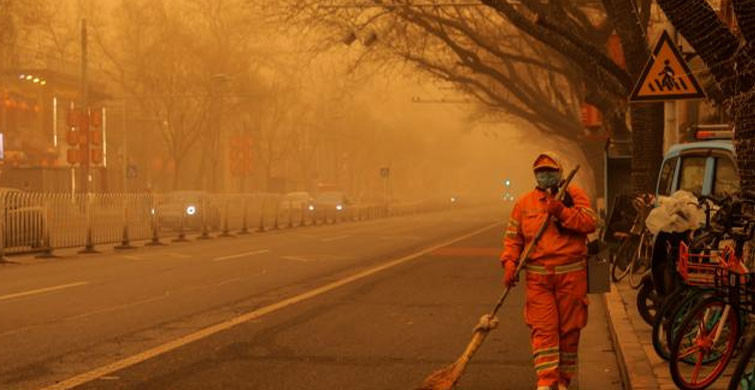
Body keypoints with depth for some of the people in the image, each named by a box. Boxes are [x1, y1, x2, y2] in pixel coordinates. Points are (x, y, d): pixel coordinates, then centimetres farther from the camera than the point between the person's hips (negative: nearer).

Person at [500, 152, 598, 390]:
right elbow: (513, 237, 9)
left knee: (569, 328, 5)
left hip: (571, 274, 0)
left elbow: (591, 222, -8)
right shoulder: (524, 203, 10)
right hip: (538, 277, 1)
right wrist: (510, 264, -6)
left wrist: (562, 212, -17)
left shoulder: (574, 195, 5)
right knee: (543, 328, -9)